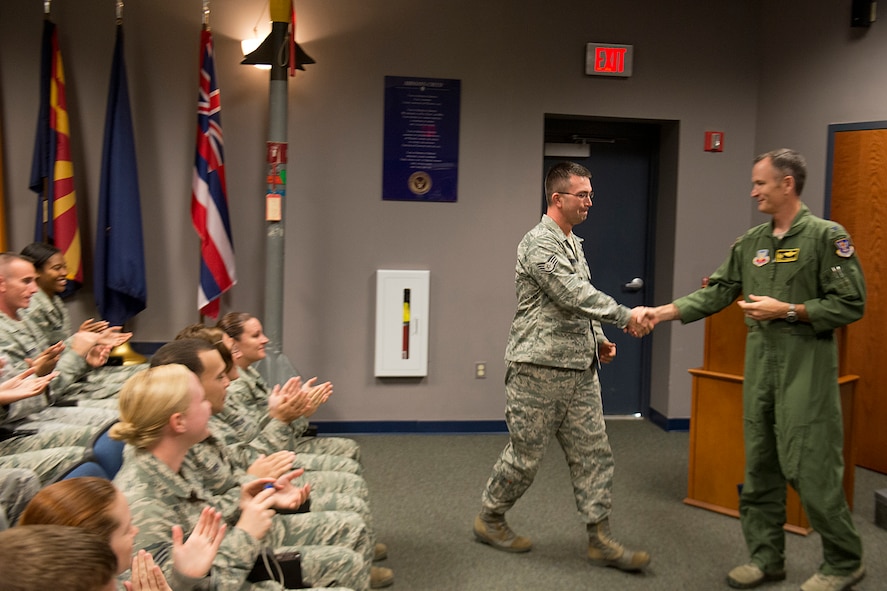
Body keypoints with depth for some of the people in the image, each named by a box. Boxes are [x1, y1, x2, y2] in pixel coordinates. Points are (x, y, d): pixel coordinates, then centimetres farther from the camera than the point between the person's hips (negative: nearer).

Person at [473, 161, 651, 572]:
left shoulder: (574, 243, 16)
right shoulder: (539, 243, -14)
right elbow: (573, 295, -23)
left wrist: (597, 339, 10)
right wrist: (625, 316, -20)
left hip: (579, 370, 8)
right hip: (540, 369, -8)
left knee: (593, 453, 6)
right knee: (525, 454, 3)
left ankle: (600, 539, 13)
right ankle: (489, 520, 24)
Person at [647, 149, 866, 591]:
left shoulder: (827, 236, -7)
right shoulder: (750, 243, 11)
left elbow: (851, 304, -9)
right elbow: (716, 293, 9)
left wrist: (788, 310, -15)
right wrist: (663, 312, -2)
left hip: (806, 363, -6)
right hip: (759, 361, 6)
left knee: (809, 466, -5)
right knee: (759, 466, 10)